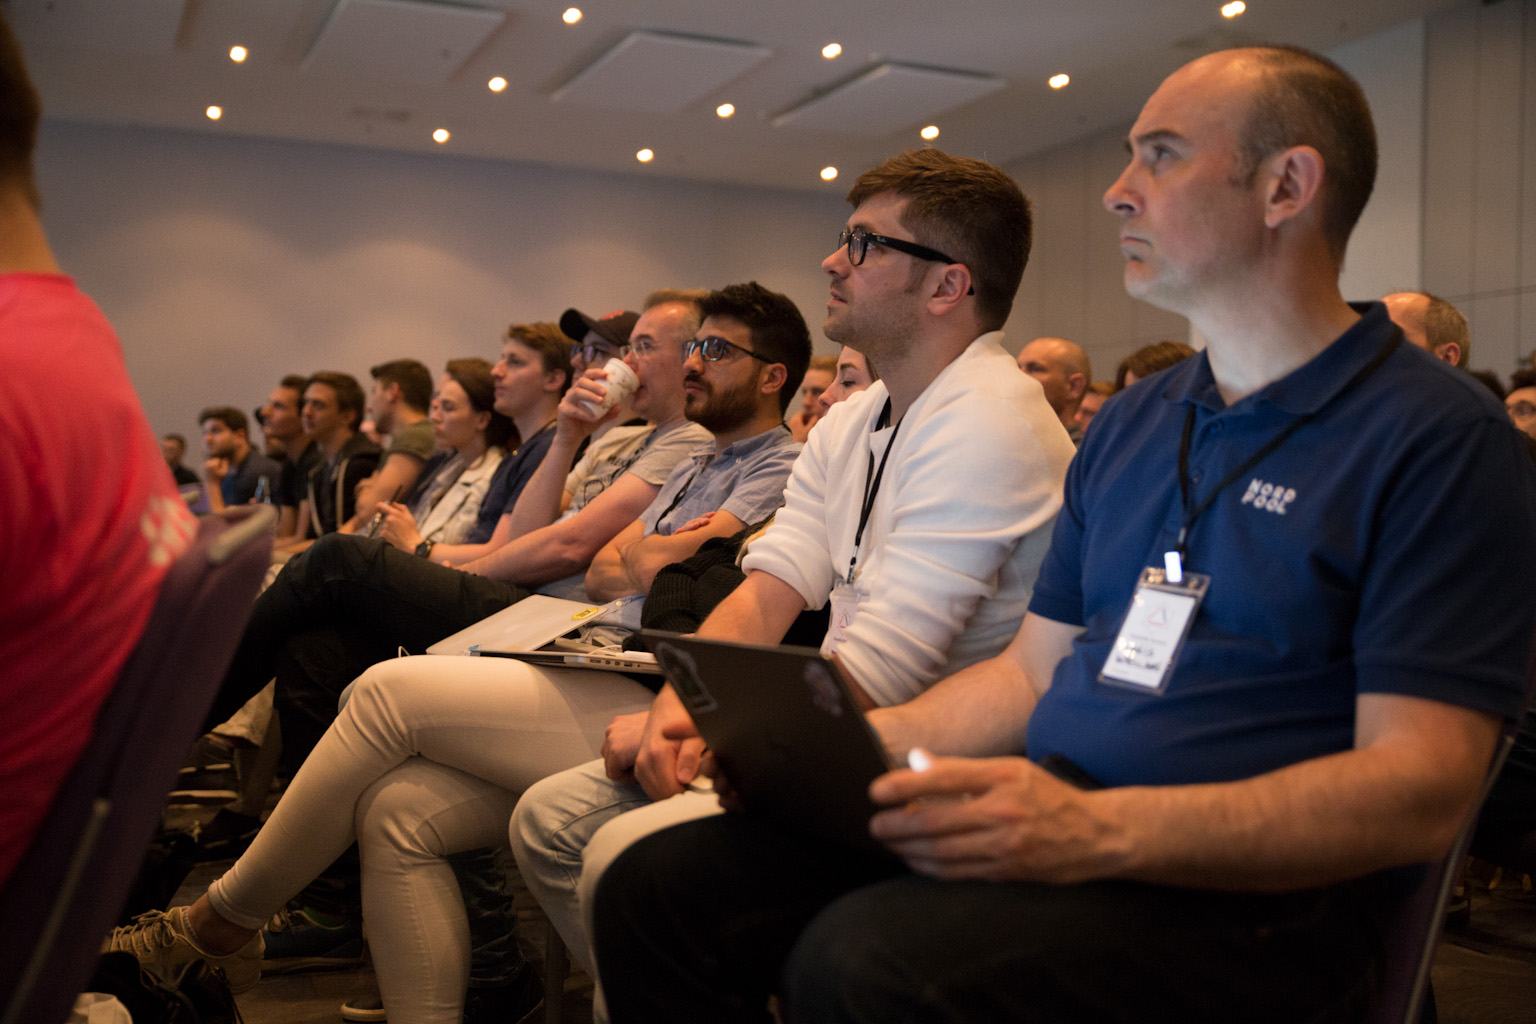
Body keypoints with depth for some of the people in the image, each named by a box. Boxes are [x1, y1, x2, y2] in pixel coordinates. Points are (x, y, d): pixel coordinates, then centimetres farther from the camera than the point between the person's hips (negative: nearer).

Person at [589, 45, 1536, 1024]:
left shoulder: (1440, 438, -6)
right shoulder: (1128, 426, 18)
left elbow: (1422, 790, -14)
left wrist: (1097, 829, -26)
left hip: (1238, 894, -6)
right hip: (1049, 825, 7)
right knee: (662, 887, -10)